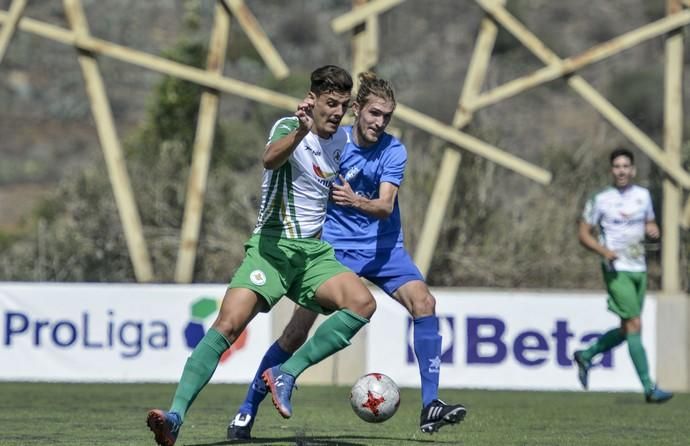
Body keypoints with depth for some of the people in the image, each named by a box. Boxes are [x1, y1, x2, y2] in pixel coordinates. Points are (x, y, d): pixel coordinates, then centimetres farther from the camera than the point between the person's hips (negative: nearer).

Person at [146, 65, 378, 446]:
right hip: (272, 245, -5)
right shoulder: (288, 127, -8)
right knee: (228, 325, -23)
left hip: (314, 251, 5)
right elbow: (270, 159, -34)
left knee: (363, 303, -23)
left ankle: (286, 374, -17)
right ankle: (176, 415, -25)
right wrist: (300, 131, -50)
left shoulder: (341, 139, 13)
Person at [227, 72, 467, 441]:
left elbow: (385, 205, -20)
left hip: (383, 247, 1)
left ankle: (430, 406, -21)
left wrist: (356, 201, -42)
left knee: (422, 301, -21)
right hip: (334, 247, -1)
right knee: (296, 332, -5)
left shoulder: (393, 151, -8)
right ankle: (247, 412, 10)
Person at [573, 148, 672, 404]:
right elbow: (583, 234, -1)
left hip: (639, 270, 6)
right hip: (617, 270, -6)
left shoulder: (643, 195, 10)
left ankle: (585, 356, 33)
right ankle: (649, 389, -14)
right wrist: (603, 251, -19)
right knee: (634, 325, -13)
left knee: (627, 330, 11)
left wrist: (653, 230, -2)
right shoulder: (601, 200, -4)